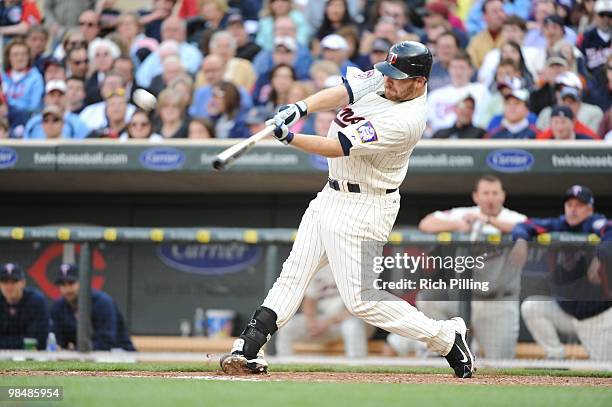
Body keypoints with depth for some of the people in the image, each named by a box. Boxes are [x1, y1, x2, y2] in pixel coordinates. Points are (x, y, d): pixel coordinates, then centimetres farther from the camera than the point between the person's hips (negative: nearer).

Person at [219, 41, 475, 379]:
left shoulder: (407, 120, -26)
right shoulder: (382, 79, -1)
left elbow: (338, 147, -27)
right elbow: (339, 94, -10)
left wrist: (288, 137, -31)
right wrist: (300, 108, -27)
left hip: (363, 209, -9)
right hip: (331, 196, 9)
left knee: (360, 299, -7)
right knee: (294, 272, 8)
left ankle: (447, 338, 3)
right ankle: (248, 350, 10)